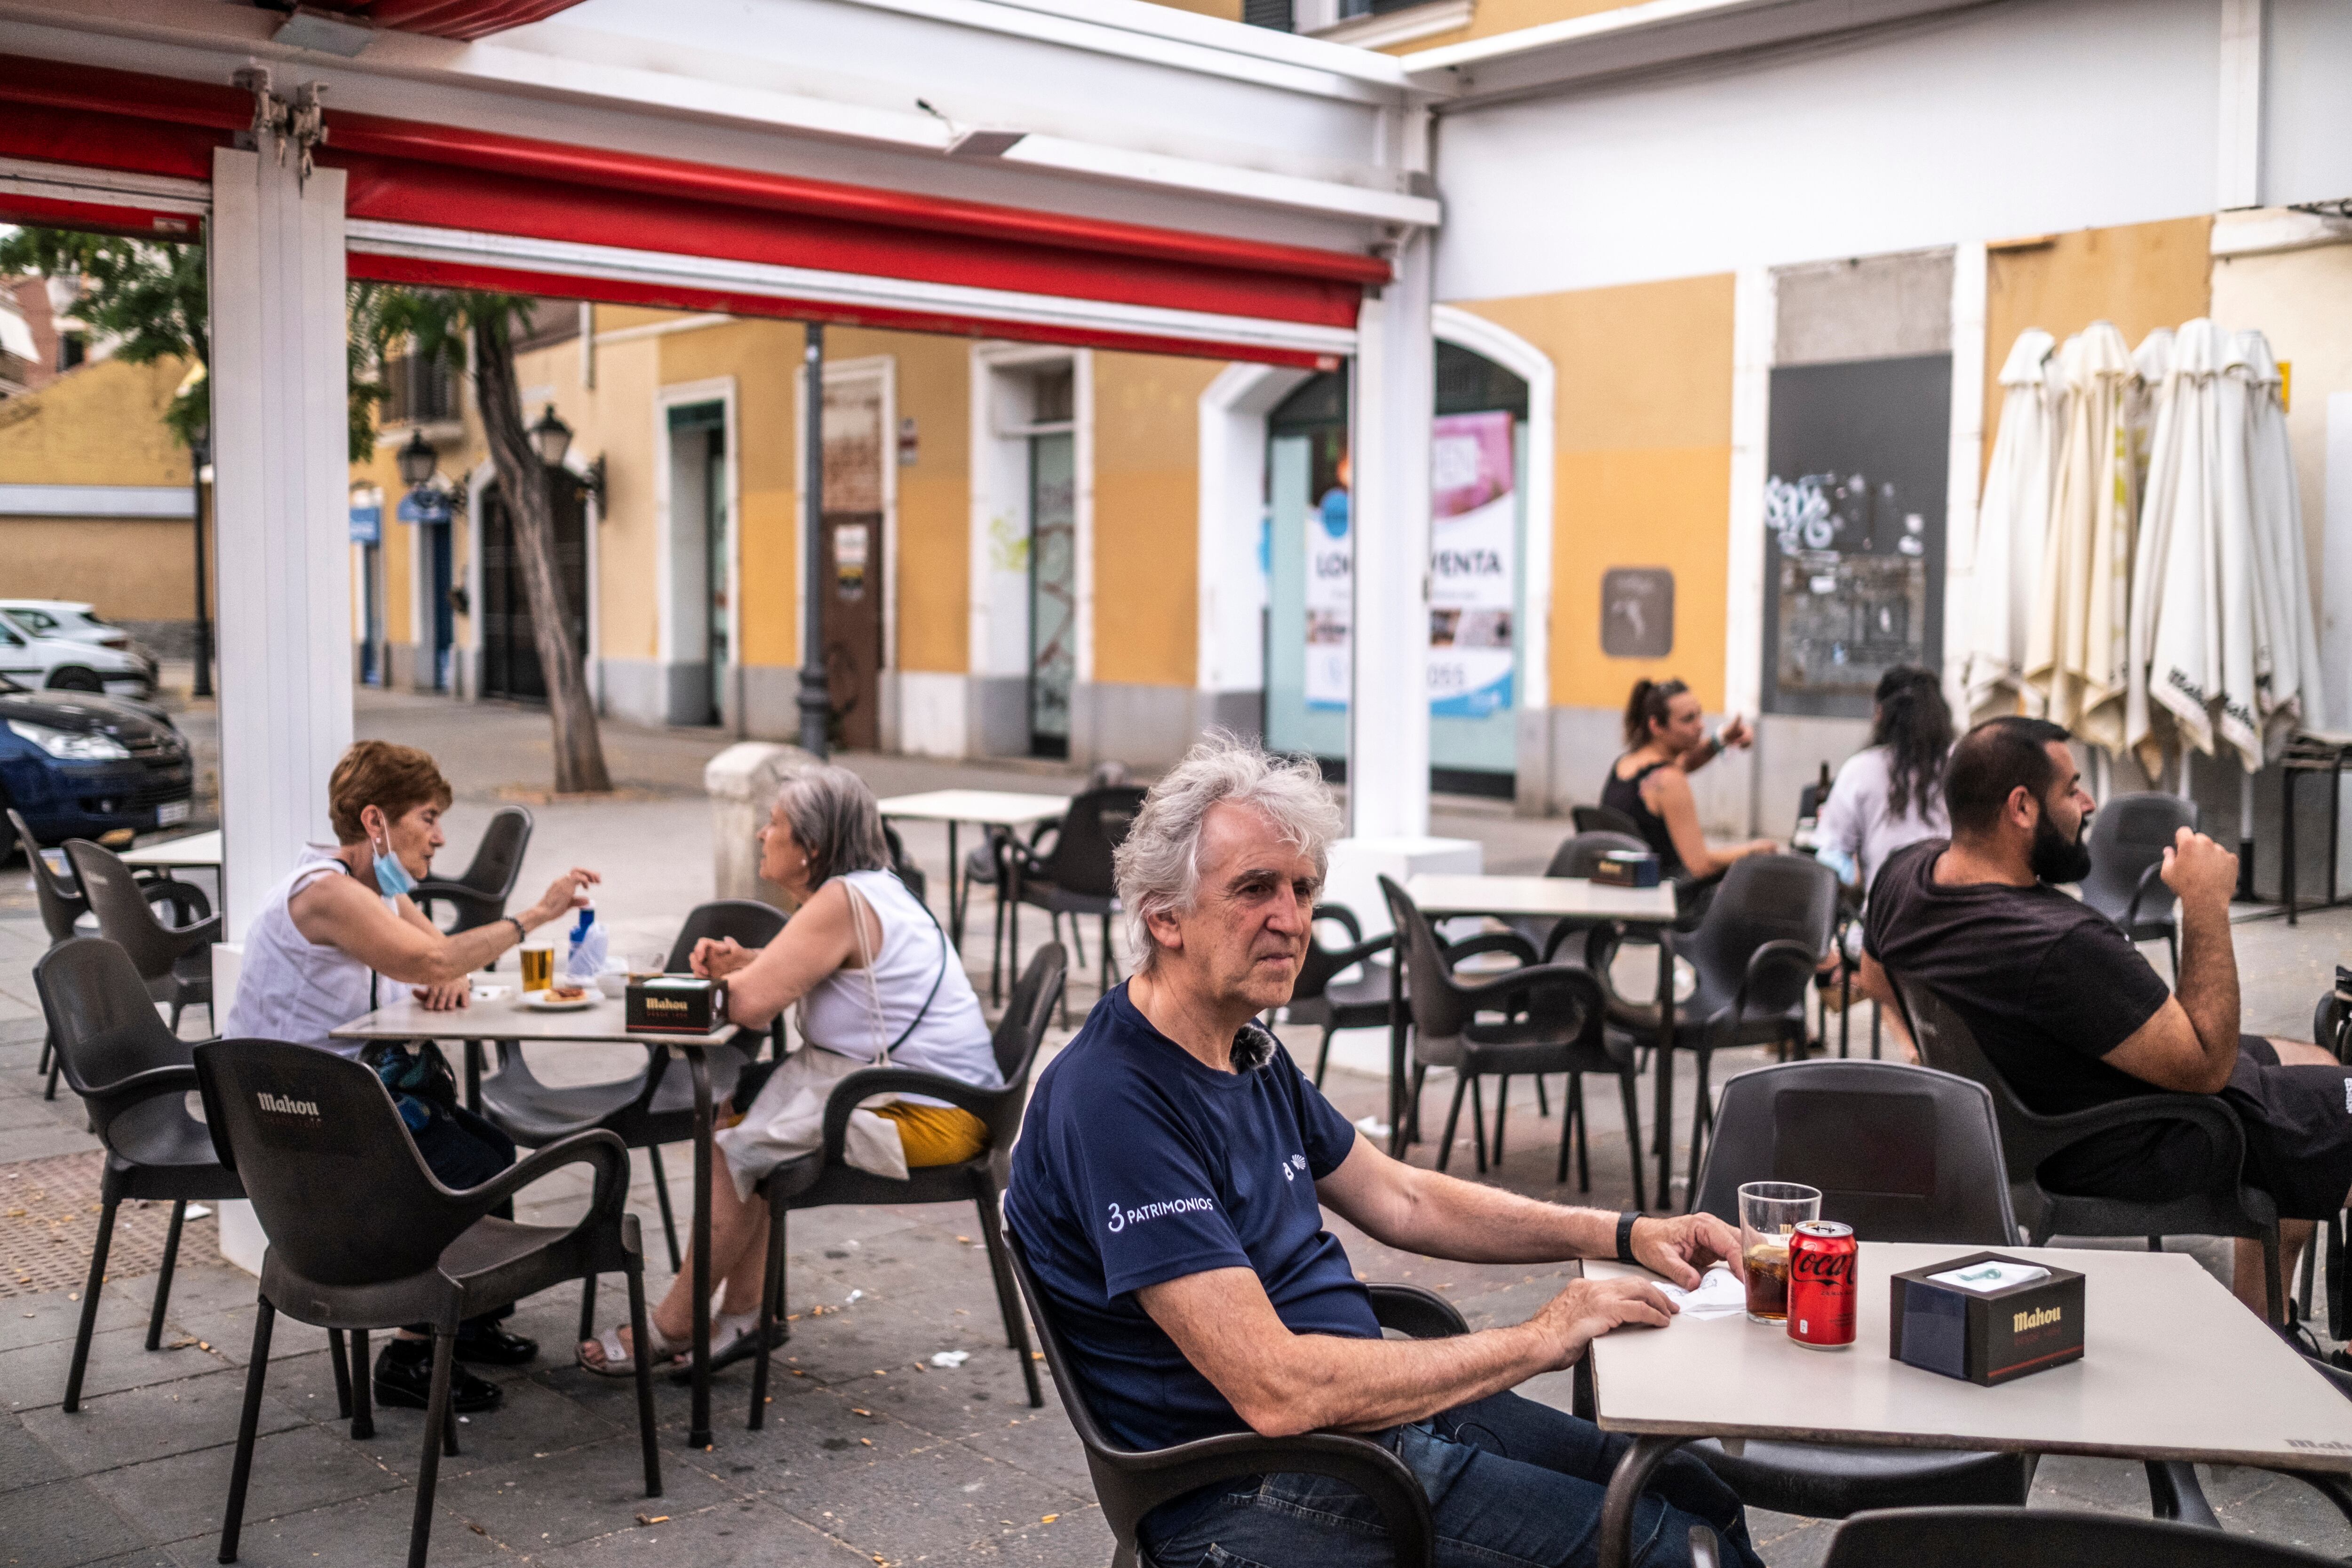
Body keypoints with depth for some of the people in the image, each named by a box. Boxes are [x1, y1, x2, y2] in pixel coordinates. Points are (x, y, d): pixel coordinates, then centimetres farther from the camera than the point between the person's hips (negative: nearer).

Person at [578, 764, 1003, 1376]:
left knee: (740, 1145, -6)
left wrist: (716, 978, 0)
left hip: (925, 1117, -10)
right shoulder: (873, 889, 15)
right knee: (740, 1109, 11)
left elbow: (752, 1003, -22)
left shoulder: (842, 901, -18)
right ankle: (742, 1318, 11)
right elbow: (784, 975, 17)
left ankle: (668, 1329, 12)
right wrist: (741, 960, -5)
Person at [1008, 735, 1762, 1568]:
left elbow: (1402, 1201, 19)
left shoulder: (1249, 1052, 8)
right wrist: (1540, 1339, -19)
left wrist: (1625, 1234, 8)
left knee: (1700, 1492, 12)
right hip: (1255, 1497, -9)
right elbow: (1277, 1391, -27)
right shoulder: (1114, 1101, -24)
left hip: (1374, 1405, 9)